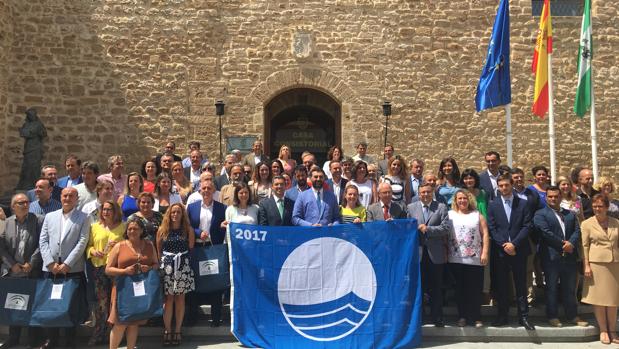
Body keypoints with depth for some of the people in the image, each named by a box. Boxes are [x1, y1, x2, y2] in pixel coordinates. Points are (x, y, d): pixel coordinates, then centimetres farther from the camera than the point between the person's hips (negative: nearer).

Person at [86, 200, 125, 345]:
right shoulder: (94, 227, 11)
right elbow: (89, 246, 12)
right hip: (99, 267, 1)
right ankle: (99, 334, 10)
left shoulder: (122, 227, 6)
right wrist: (94, 252, -8)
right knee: (102, 301, 1)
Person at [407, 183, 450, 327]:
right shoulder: (411, 207, 9)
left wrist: (428, 229, -12)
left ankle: (437, 318, 17)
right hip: (417, 253, 1)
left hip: (435, 254, -1)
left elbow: (446, 227, -6)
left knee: (436, 288, 6)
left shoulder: (441, 207, 4)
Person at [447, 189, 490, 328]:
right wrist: (446, 253, -4)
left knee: (475, 289, 1)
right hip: (456, 259, 1)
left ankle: (476, 317, 11)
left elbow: (485, 235, 4)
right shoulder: (450, 215, 9)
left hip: (475, 259, -1)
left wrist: (485, 253, -5)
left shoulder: (477, 215, 9)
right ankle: (462, 316, 15)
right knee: (460, 288, 6)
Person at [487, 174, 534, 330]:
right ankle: (502, 315, 14)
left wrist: (514, 244, -12)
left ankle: (523, 316, 10)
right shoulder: (493, 205, 5)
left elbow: (527, 226, -3)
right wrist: (504, 245, -10)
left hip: (518, 250, -1)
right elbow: (491, 228, 0)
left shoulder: (523, 204, 4)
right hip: (500, 251, 1)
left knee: (521, 285, 3)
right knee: (501, 286, 6)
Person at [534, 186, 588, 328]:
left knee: (570, 288, 12)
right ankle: (552, 316, 12)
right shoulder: (540, 214, 0)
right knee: (552, 288, 4)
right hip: (551, 257, -4)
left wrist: (571, 243, -14)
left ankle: (572, 316, 21)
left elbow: (577, 230, 4)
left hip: (570, 256, 4)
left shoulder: (570, 214, 16)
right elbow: (546, 232, -12)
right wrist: (563, 244, -13)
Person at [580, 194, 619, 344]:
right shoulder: (587, 224, 0)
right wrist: (586, 265, -9)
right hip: (596, 263, -2)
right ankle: (603, 330, 14)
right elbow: (584, 246, -3)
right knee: (598, 298, 2)